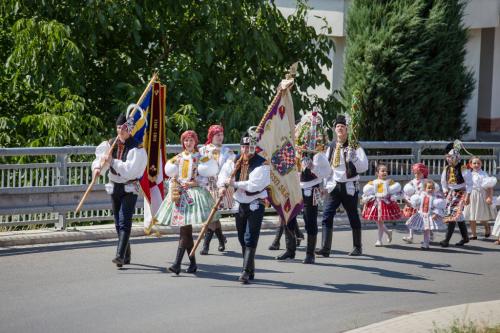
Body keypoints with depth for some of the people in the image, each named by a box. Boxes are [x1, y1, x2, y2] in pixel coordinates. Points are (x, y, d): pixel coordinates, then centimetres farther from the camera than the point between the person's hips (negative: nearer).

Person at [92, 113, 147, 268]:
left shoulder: (136, 149, -13)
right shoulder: (110, 144, 5)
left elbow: (129, 170, -21)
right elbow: (100, 158, 4)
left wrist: (112, 161, -20)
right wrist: (97, 168, -18)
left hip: (129, 188, -6)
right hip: (115, 187, 6)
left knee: (124, 222, -17)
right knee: (118, 223, 13)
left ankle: (120, 255, -25)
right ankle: (126, 255, 25)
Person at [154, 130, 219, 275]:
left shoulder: (201, 158, 2)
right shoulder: (178, 158, 14)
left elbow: (205, 177, -1)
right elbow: (172, 176, 14)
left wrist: (195, 183, -14)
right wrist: (173, 190, 0)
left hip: (194, 192, -4)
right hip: (180, 194, 5)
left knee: (184, 230, -14)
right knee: (185, 230, 5)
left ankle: (177, 263, -19)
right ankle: (192, 263, 15)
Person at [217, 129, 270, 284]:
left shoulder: (262, 164, -15)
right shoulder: (234, 161, 4)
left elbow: (254, 184, -24)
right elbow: (224, 173, 0)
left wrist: (235, 184, -20)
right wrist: (222, 186, -20)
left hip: (255, 205, -6)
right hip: (239, 204, 6)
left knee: (250, 239, -13)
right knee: (242, 239, 13)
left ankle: (246, 272, -15)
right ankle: (250, 270, 26)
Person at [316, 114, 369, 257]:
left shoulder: (354, 146, -5)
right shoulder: (331, 147, 9)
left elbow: (363, 167, -11)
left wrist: (353, 157, -25)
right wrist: (326, 184, 10)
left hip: (349, 187, -4)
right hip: (334, 186, 4)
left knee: (353, 217, 7)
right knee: (327, 216, -9)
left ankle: (357, 247, 20)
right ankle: (325, 248, -12)